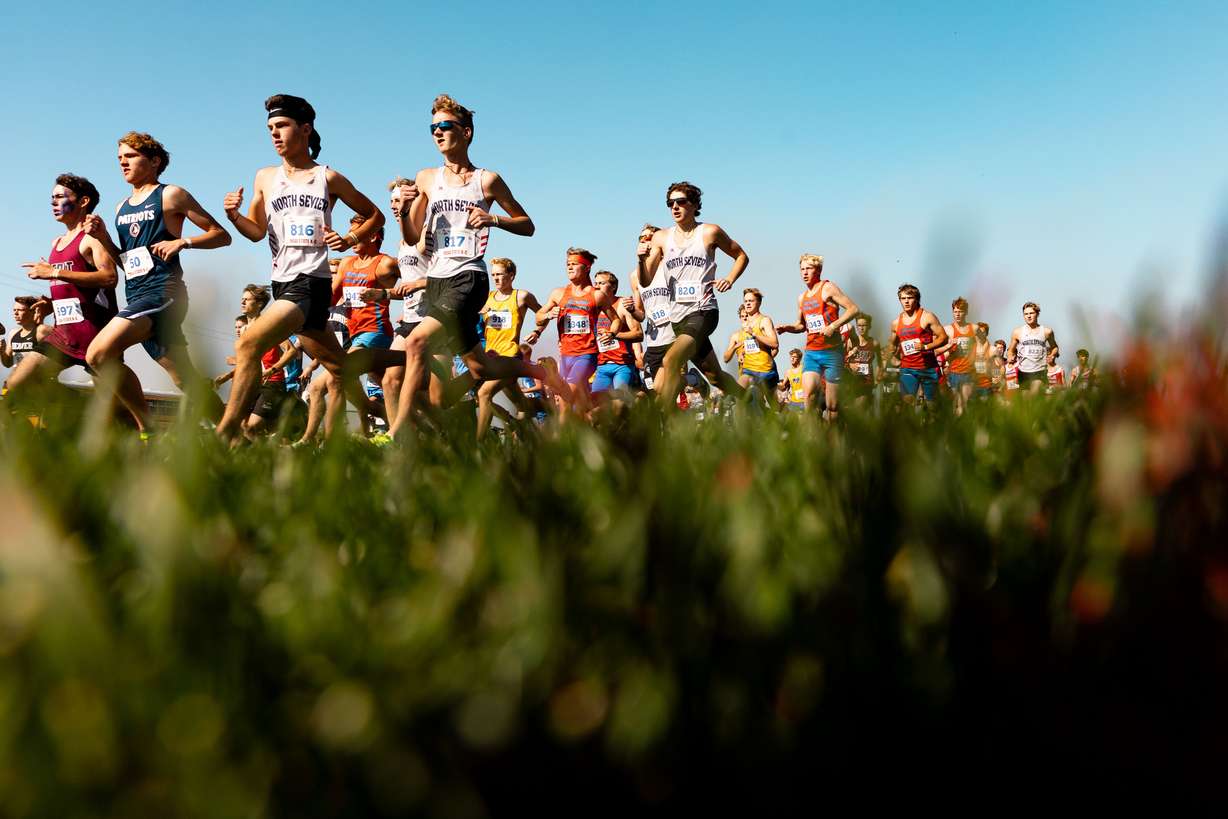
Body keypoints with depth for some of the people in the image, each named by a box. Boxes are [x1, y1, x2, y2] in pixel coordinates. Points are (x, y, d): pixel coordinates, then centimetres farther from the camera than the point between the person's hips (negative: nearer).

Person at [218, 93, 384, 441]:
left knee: (248, 345, -22)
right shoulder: (265, 177, 15)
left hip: (311, 282, -5)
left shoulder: (328, 178, 3)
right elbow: (257, 232, 15)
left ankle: (224, 436, -22)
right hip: (282, 282, 5)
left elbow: (375, 215, 12)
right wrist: (234, 216, -5)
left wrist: (349, 240, -4)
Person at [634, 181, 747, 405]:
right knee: (715, 375, 17)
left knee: (671, 361, -28)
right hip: (677, 316, 5)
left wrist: (729, 279, -5)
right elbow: (645, 282, 4)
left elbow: (742, 257, 12)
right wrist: (641, 260, -16)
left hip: (703, 312, -5)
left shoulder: (710, 232, -1)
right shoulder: (661, 238, 7)